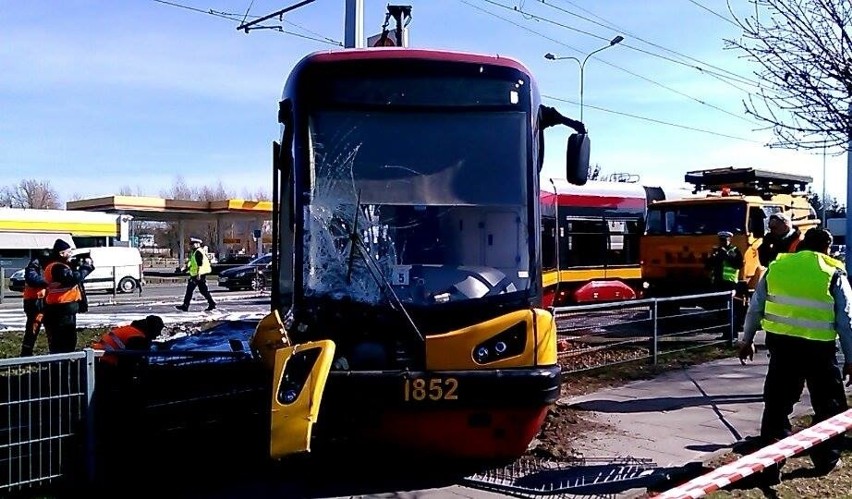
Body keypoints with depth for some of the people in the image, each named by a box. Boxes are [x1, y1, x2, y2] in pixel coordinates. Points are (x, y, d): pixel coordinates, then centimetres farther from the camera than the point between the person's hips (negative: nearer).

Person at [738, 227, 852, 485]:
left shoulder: (776, 267, 6)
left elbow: (755, 308, 8)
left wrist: (747, 340, 19)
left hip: (781, 343, 2)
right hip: (819, 347, -2)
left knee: (777, 405, 9)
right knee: (829, 404, 19)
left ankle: (771, 465, 7)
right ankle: (825, 459, 30)